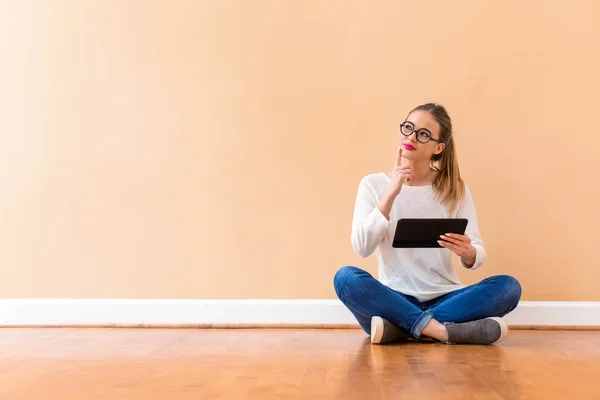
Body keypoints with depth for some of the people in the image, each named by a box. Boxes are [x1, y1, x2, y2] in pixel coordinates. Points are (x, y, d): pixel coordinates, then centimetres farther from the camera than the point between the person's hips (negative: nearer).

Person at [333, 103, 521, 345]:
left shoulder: (456, 190, 4)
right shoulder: (374, 184, 2)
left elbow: (476, 258, 0)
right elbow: (362, 247, -10)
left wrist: (468, 252, -25)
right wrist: (390, 194, -18)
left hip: (445, 299, 2)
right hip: (394, 298, -2)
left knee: (508, 286, -22)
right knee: (345, 277, -29)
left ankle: (399, 328, -25)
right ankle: (440, 330, -29)